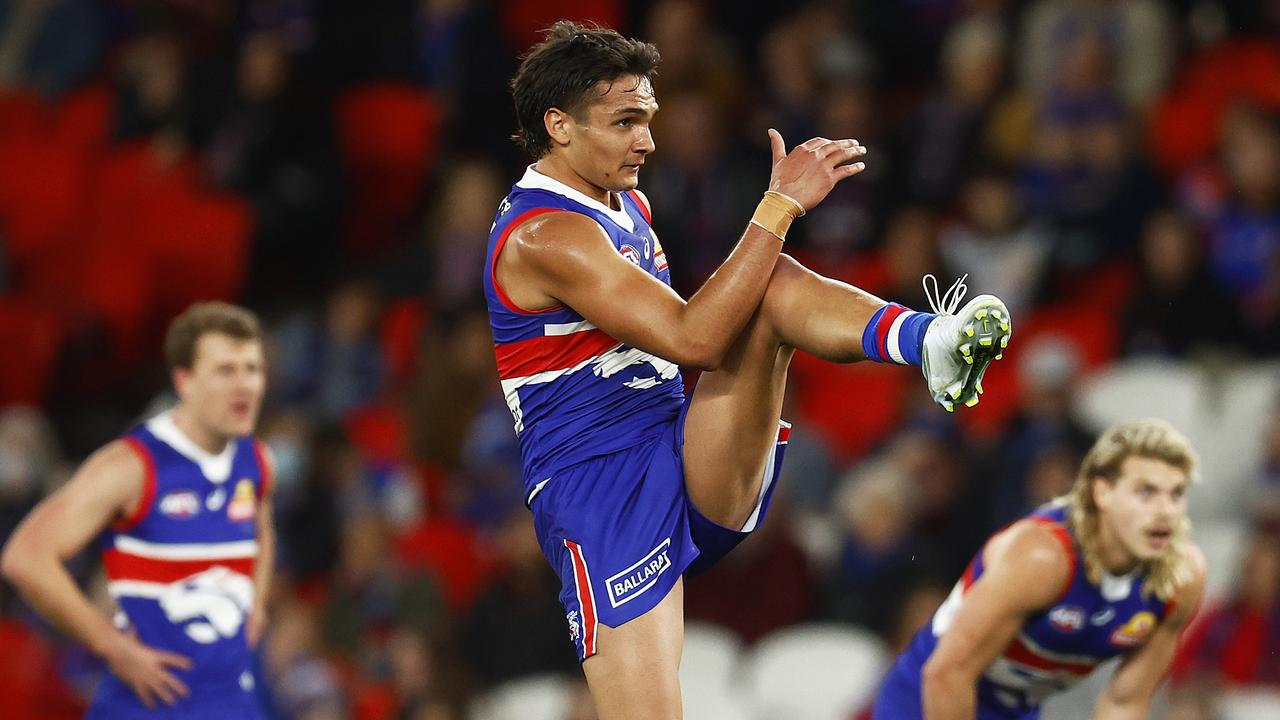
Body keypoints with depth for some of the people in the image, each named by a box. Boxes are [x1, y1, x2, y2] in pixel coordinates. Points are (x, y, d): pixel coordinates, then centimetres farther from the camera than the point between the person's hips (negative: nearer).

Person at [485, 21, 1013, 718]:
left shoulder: (627, 204, 16)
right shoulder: (544, 235, -15)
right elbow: (690, 339, -25)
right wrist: (780, 206, -26)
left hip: (703, 480, 7)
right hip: (601, 496, -7)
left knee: (772, 286, -14)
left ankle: (926, 339, -41)